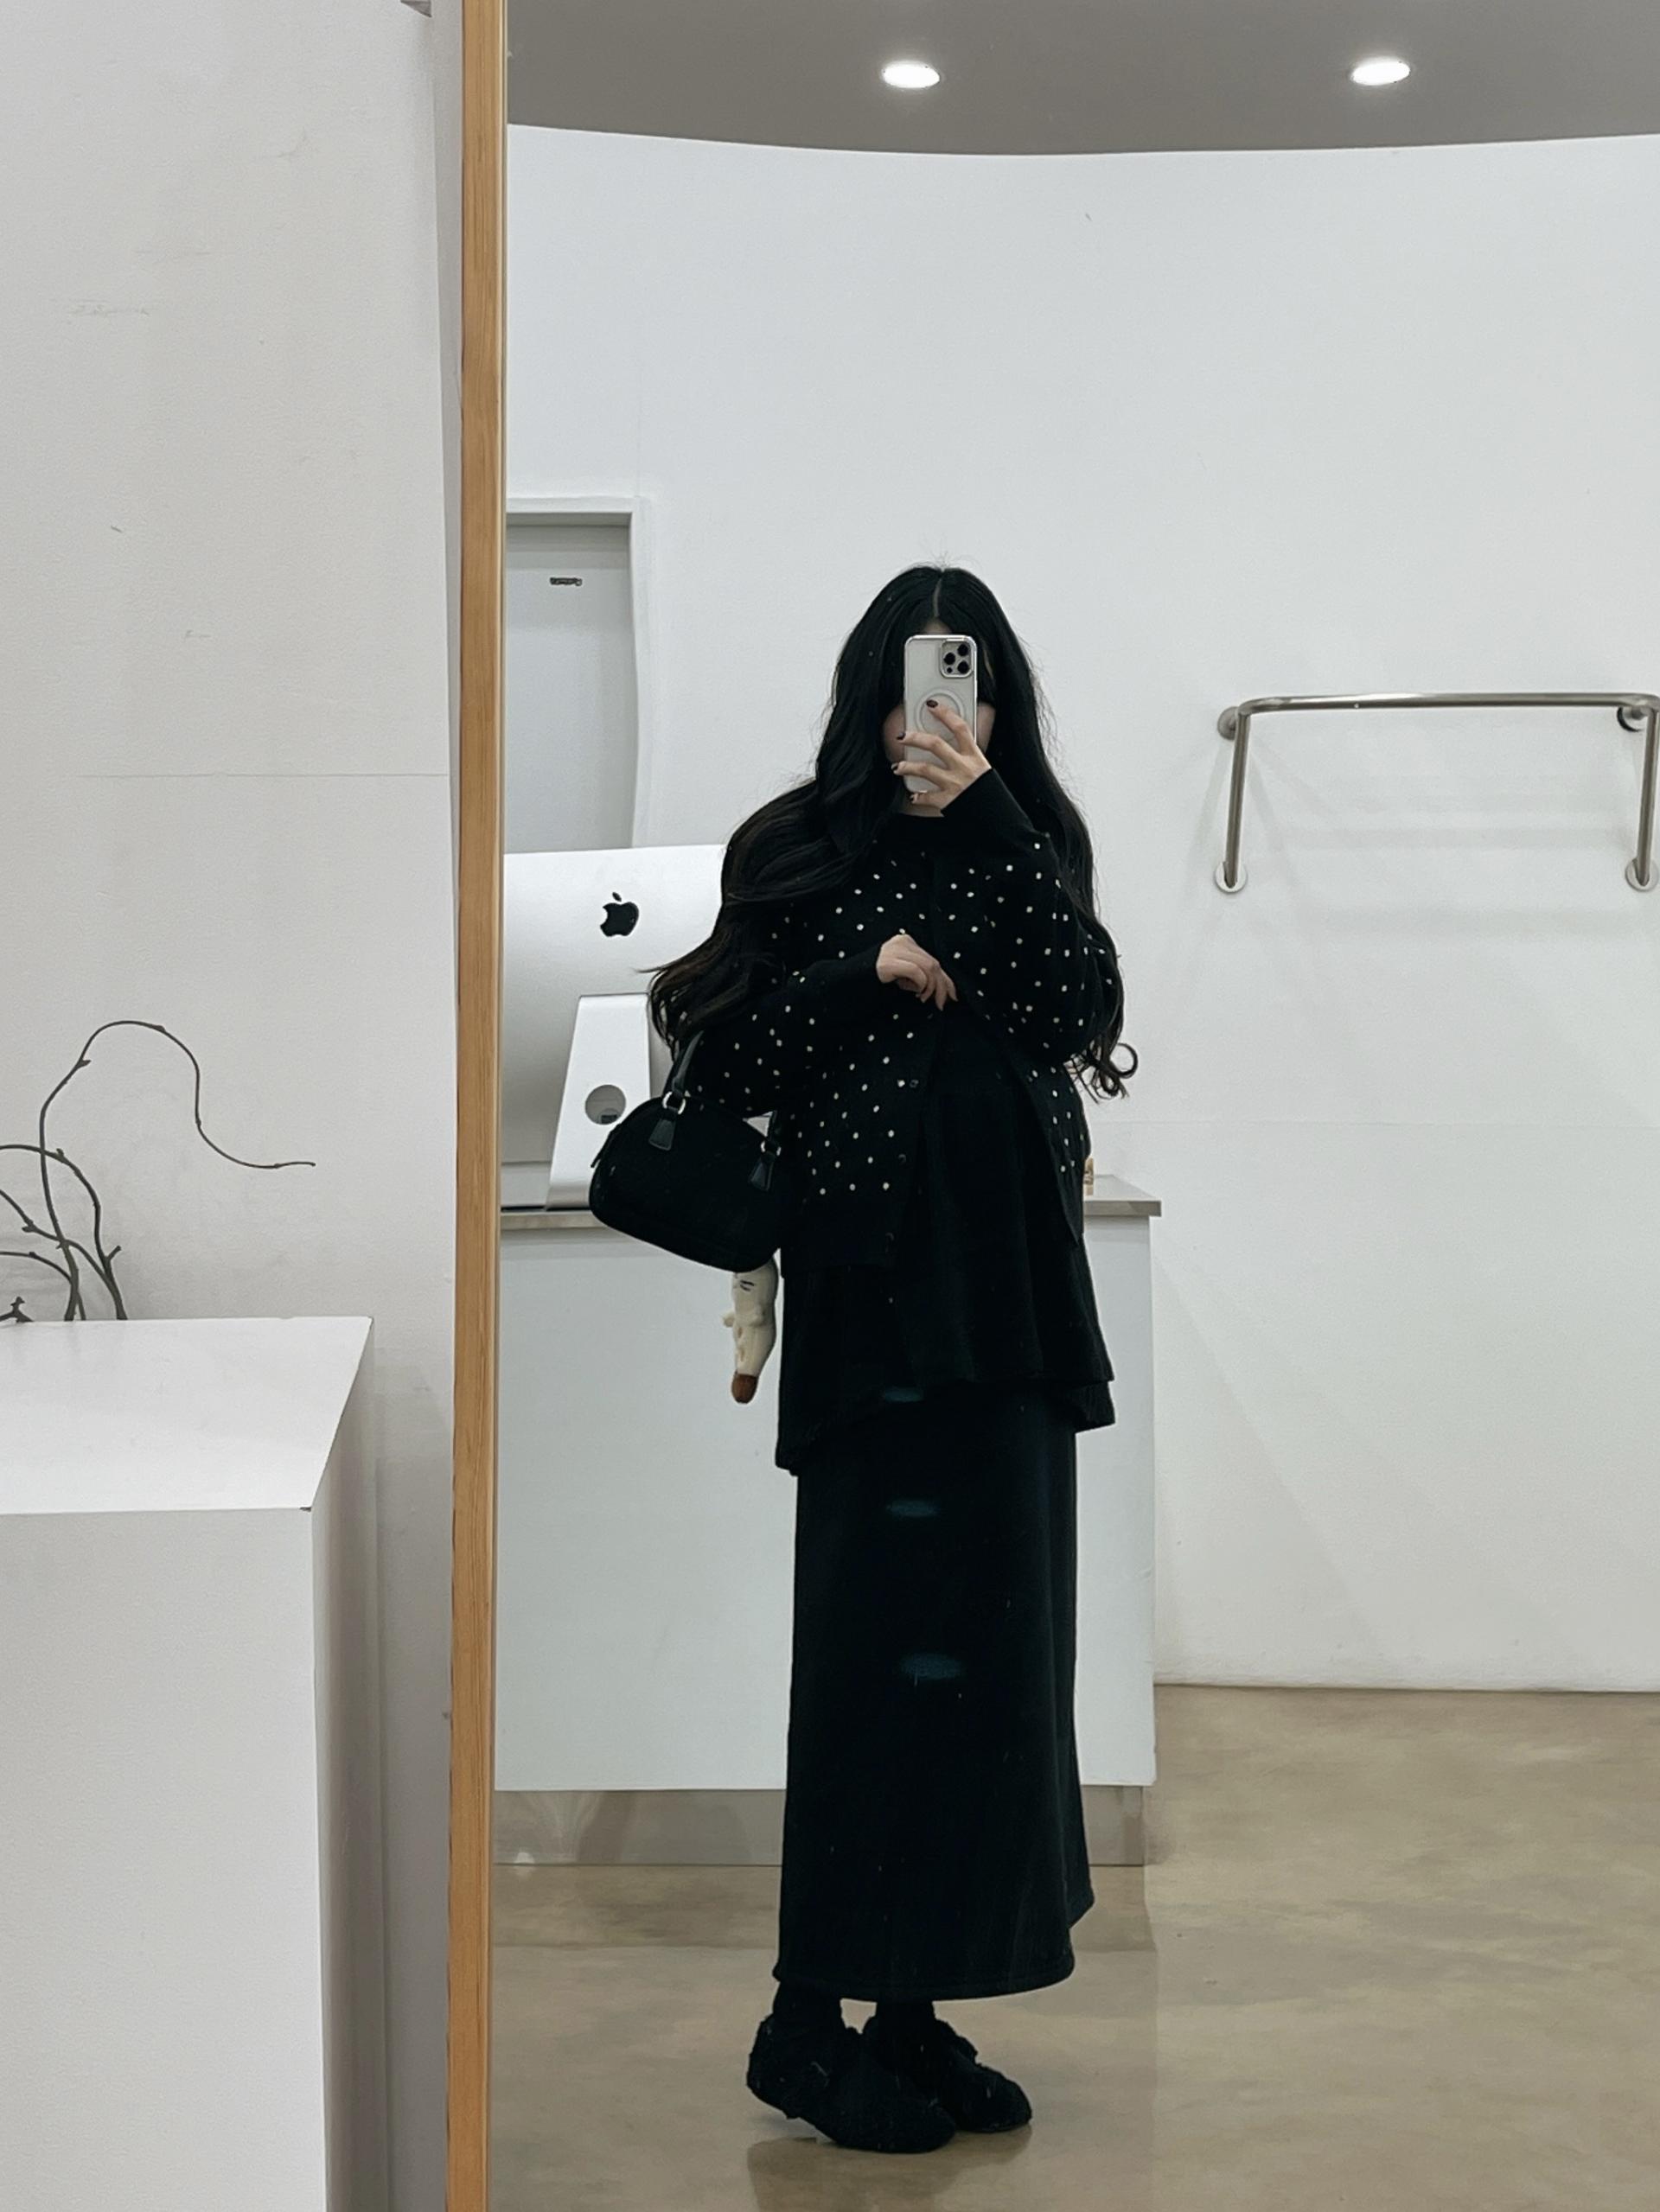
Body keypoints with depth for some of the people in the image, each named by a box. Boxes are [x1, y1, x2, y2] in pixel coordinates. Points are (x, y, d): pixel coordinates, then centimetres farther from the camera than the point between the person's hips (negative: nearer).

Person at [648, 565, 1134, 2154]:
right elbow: (725, 1064, -1)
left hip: (1009, 1298, 4)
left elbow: (1079, 1014, -7)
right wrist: (869, 973, -12)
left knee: (988, 1652, 6)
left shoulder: (1026, 849, 12)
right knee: (882, 1652, -6)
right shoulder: (799, 850, 4)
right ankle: (809, 2023, 5)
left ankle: (914, 2010, 16)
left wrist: (988, 815, -11)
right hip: (874, 1295, -4)